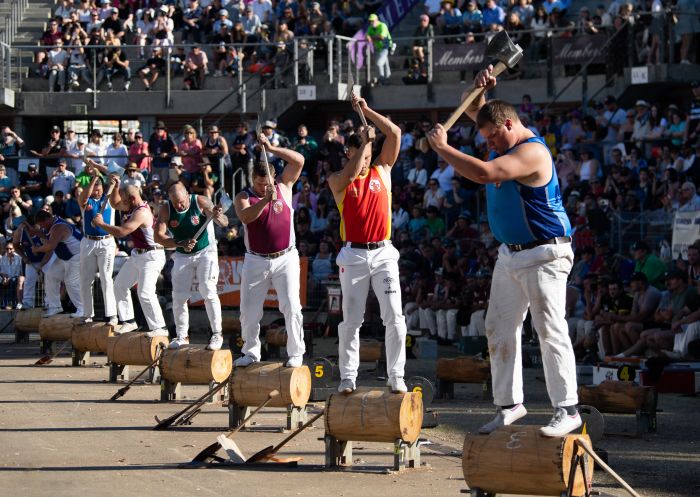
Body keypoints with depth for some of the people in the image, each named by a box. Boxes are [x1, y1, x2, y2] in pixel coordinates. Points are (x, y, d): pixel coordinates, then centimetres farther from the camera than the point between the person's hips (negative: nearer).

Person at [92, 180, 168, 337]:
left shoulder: (141, 213, -25)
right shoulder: (133, 206, 5)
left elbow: (121, 232, -30)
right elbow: (115, 203, 24)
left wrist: (101, 224, -17)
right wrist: (116, 187, 8)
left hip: (151, 256, -11)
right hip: (137, 254, 11)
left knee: (145, 293, -20)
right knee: (120, 285, 16)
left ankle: (159, 328, -16)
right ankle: (128, 321, 22)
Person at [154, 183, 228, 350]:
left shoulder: (201, 202, -18)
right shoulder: (166, 209, -11)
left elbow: (225, 223, -23)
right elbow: (158, 236, -17)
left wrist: (218, 217, -47)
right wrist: (181, 244, -29)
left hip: (206, 252, -3)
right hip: (182, 255, 4)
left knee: (208, 291, -17)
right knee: (179, 297, 2)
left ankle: (217, 334, -9)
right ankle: (182, 336, 16)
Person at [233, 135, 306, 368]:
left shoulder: (283, 186, 2)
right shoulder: (244, 197, -2)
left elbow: (299, 160, -8)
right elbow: (245, 217, -24)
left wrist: (271, 148, -14)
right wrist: (266, 199, -36)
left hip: (285, 259, -1)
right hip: (256, 261, 1)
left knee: (291, 307, -10)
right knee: (249, 310, 5)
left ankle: (296, 353, -1)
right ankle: (251, 352, 20)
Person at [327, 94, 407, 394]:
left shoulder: (382, 170, 10)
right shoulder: (337, 180, 4)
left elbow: (394, 134, 3)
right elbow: (349, 175, -20)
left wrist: (366, 111, -1)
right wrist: (364, 141, -15)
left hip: (383, 252, 1)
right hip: (353, 254, -1)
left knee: (394, 317, -6)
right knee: (351, 320, 1)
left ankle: (396, 376, -1)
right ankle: (348, 376, 8)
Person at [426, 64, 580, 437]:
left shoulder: (531, 151, -21)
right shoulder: (506, 142, 8)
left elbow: (483, 172, -34)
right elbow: (473, 110, 21)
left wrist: (442, 147, -23)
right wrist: (481, 88, -1)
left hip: (543, 255, -10)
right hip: (510, 254, 10)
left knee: (551, 331, -12)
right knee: (499, 330, 10)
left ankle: (567, 410, -11)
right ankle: (509, 405, 17)